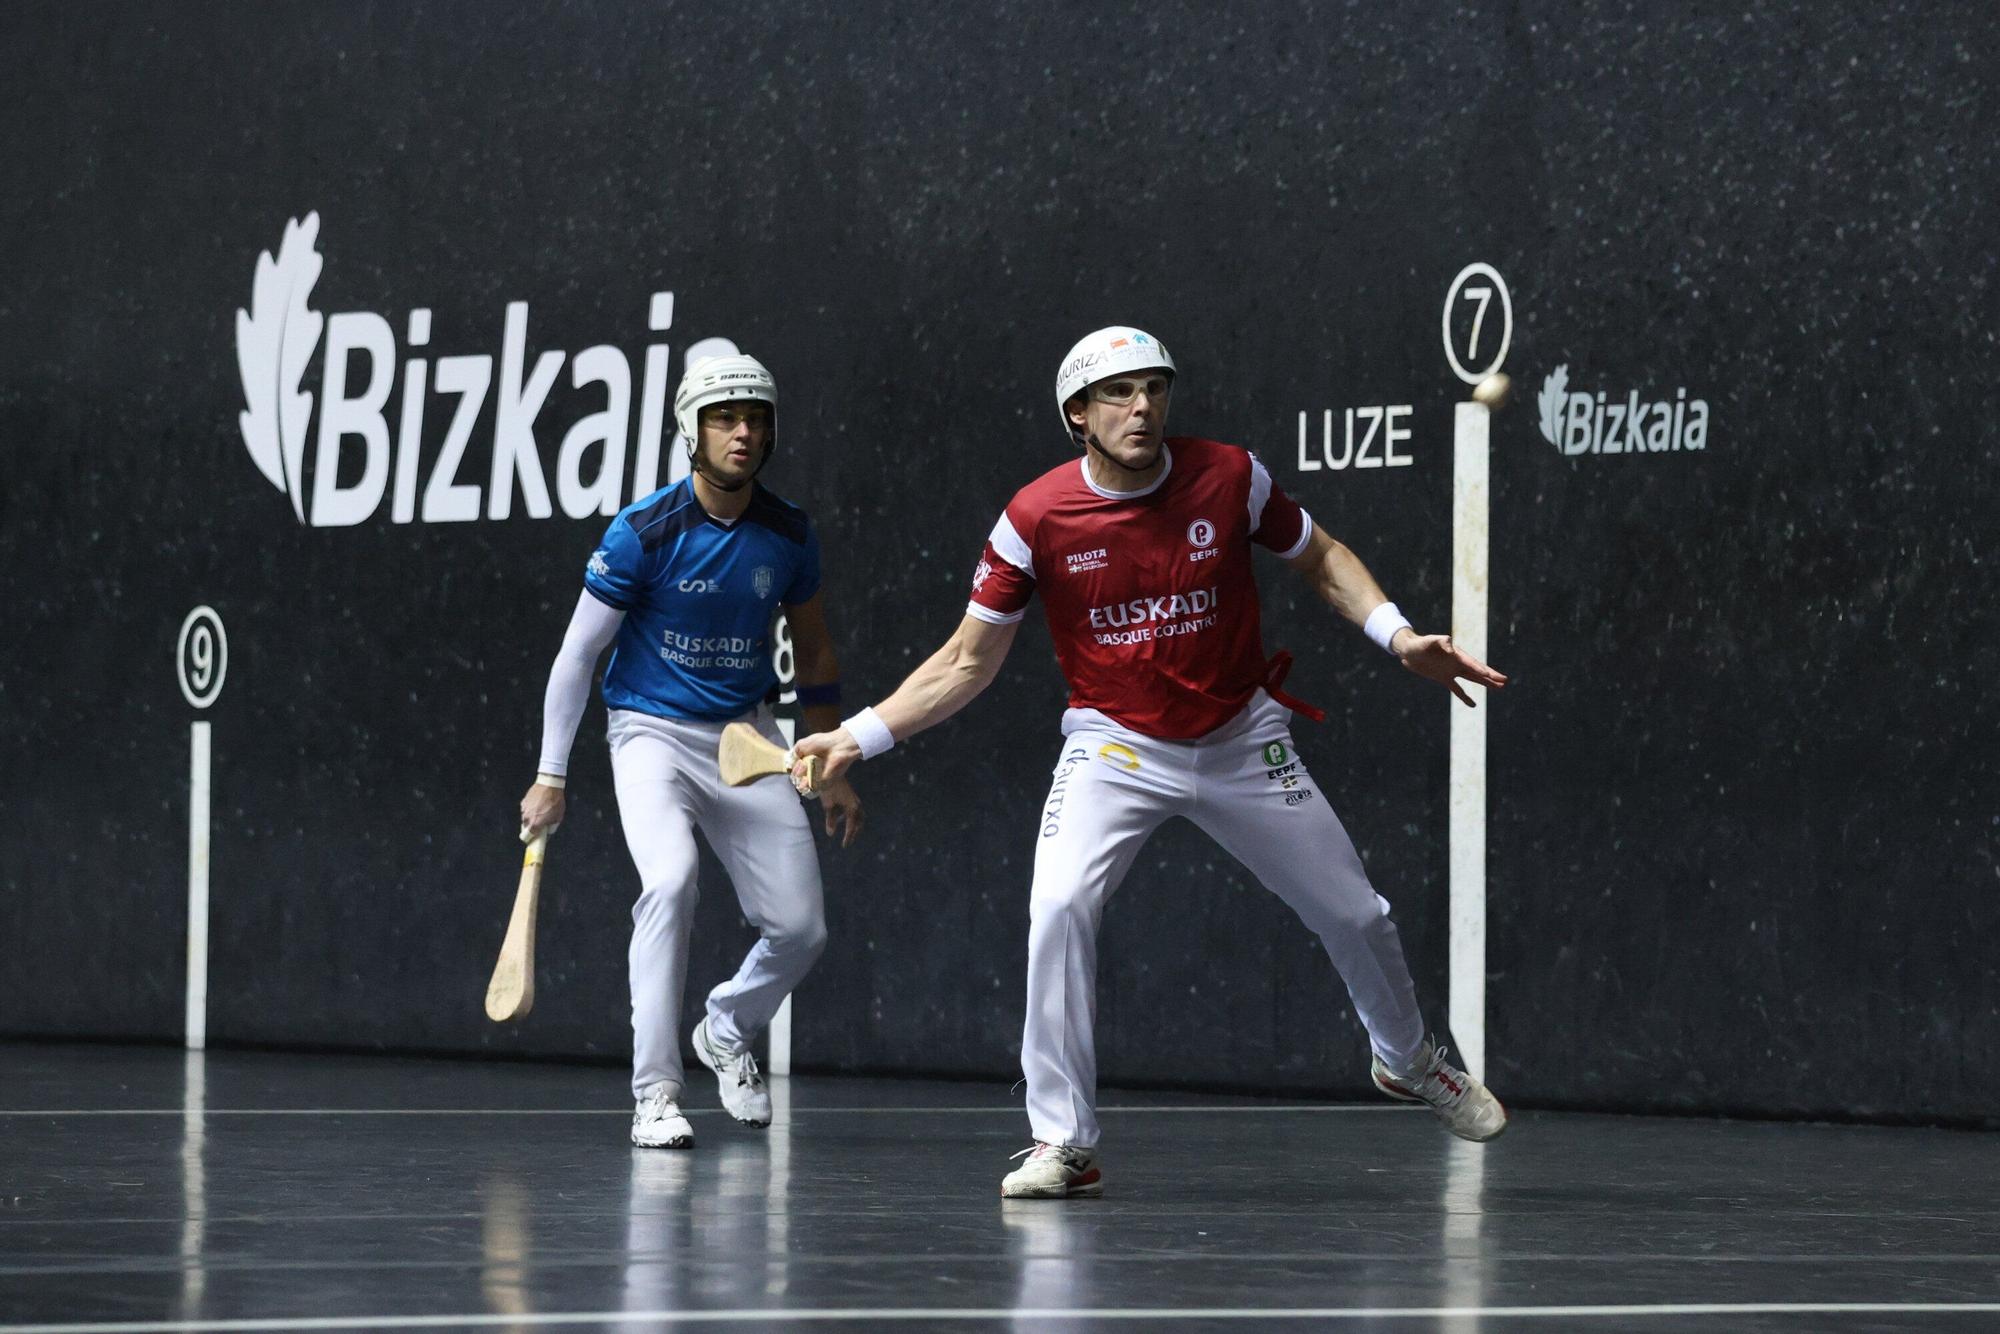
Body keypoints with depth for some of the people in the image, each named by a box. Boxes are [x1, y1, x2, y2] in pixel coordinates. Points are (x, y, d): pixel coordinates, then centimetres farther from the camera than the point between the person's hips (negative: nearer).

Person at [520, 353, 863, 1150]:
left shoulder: (788, 536, -1)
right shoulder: (643, 533, -14)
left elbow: (813, 651, 13)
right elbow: (579, 651, -8)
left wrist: (833, 771, 14)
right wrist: (550, 777, -9)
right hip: (653, 732, -4)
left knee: (800, 928, -3)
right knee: (670, 880, -30)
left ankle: (727, 1031, 32)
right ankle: (655, 1096, -24)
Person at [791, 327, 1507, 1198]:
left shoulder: (1229, 478, -11)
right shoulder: (1037, 518, -14)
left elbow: (1319, 558, 7)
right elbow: (968, 660, -5)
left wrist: (1397, 635, -8)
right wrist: (861, 736, -14)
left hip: (1243, 745, 2)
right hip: (1115, 744, -2)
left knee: (1353, 915, 10)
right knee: (1059, 906, -26)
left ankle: (1408, 1060, 44)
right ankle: (1065, 1147, -15)